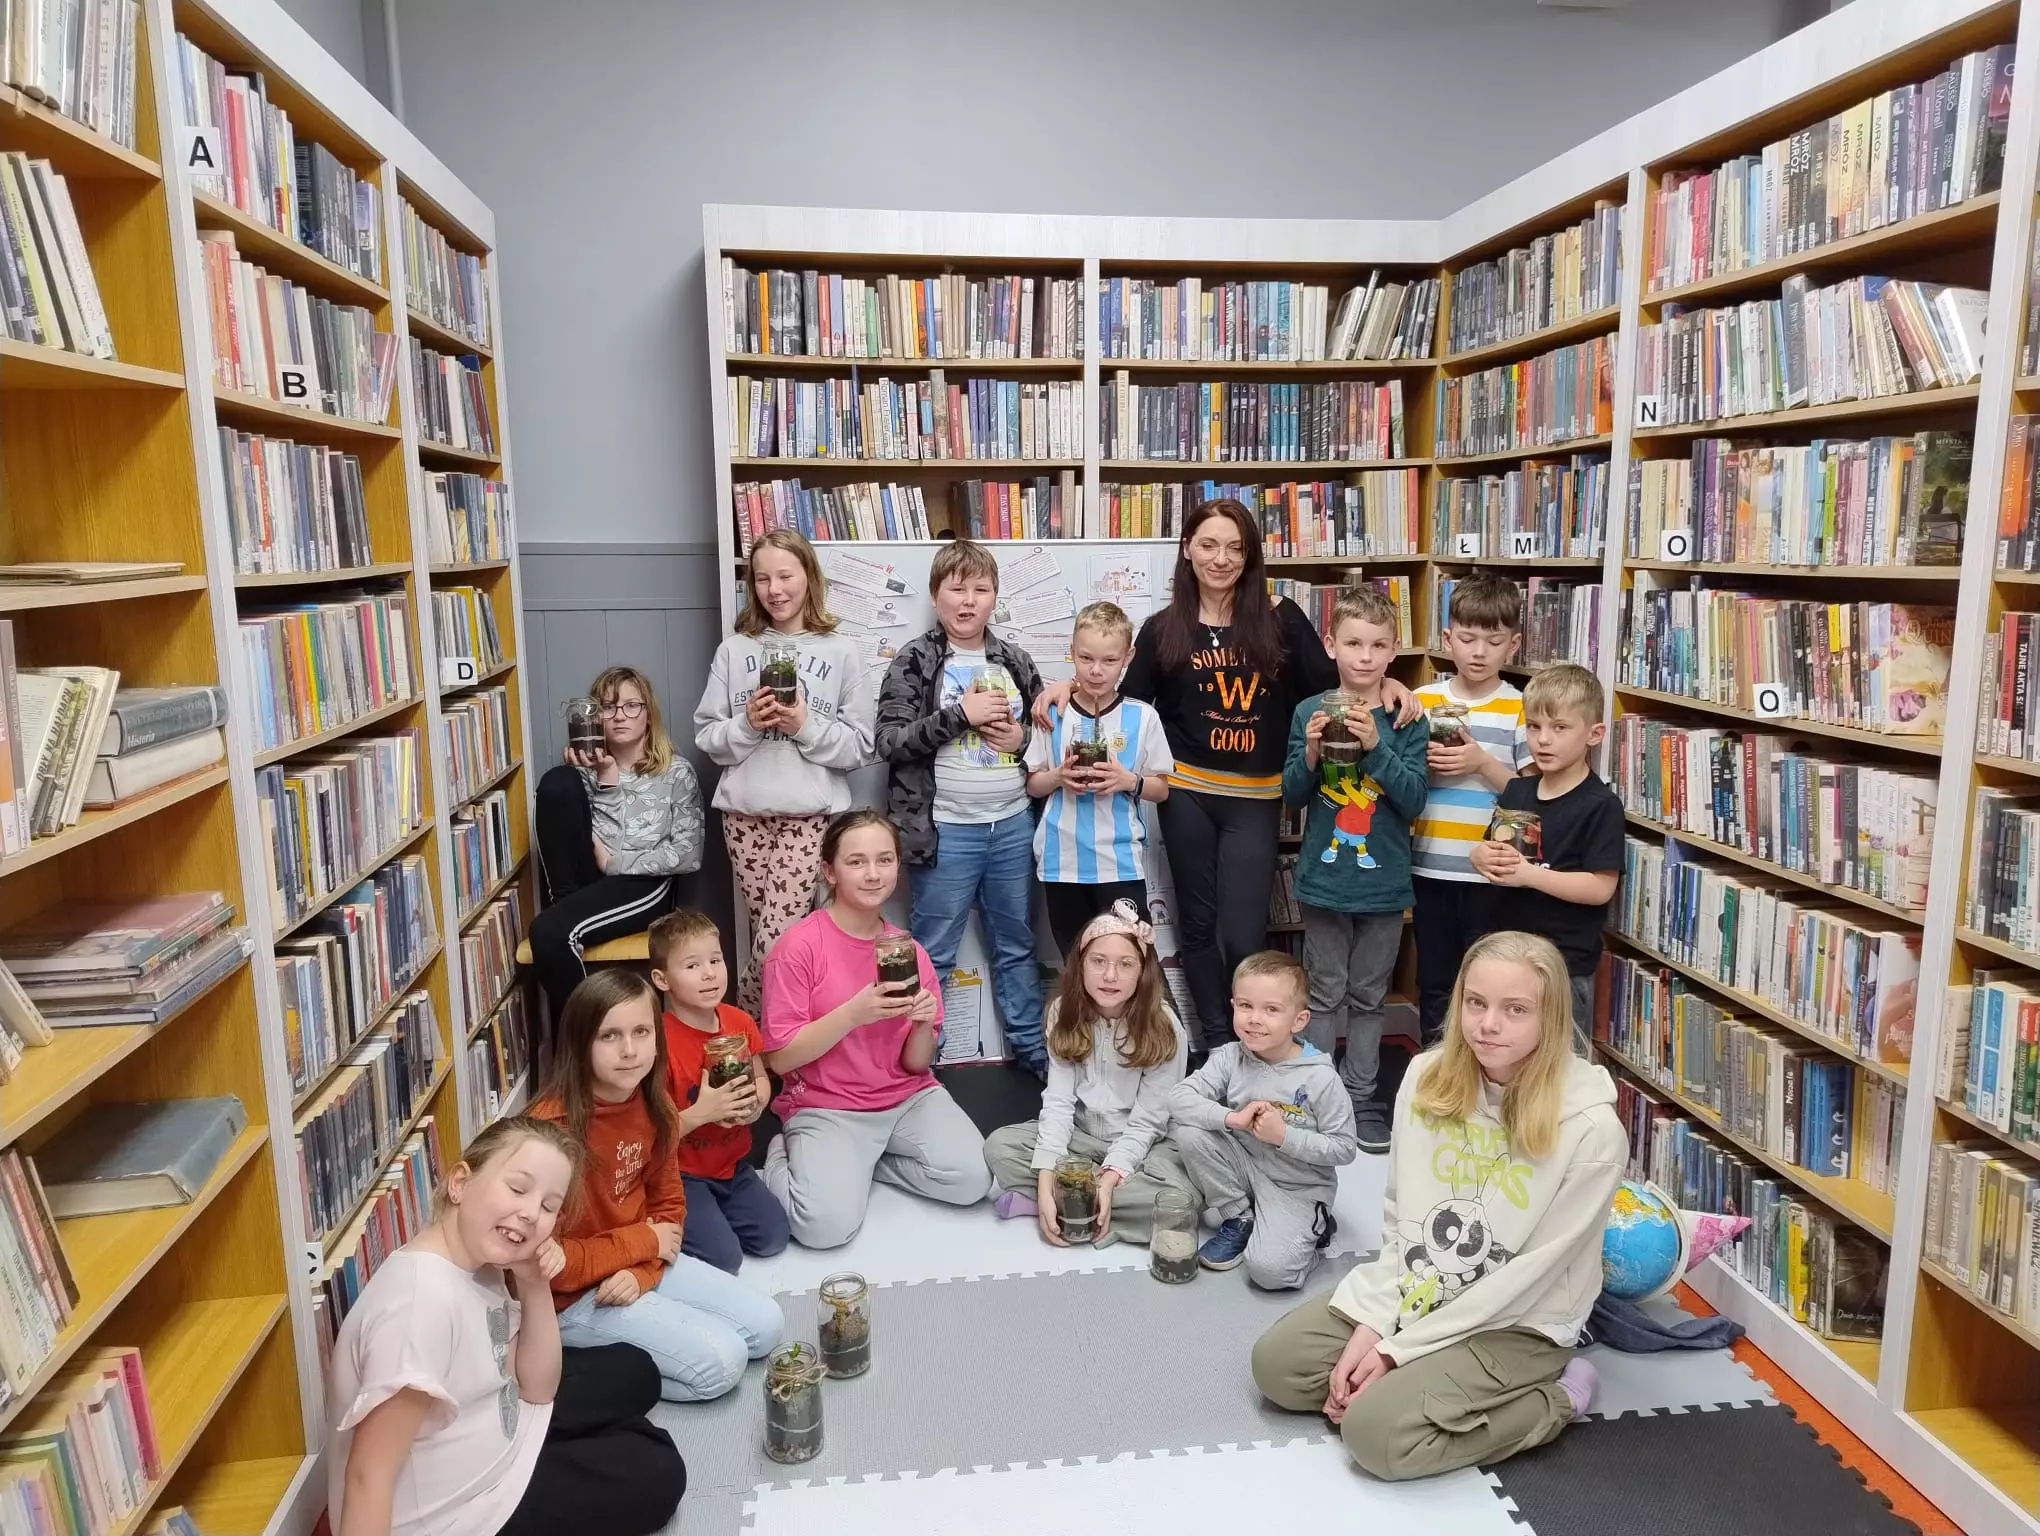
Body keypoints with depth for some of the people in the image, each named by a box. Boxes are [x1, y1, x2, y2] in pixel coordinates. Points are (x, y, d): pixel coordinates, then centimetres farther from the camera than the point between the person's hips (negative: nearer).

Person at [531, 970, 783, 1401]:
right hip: (571, 1297, -7)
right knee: (720, 1361, -16)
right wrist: (644, 1241, -16)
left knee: (766, 1325, 3)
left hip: (640, 1264, 7)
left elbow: (669, 1205, 5)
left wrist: (641, 1272, -14)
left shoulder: (654, 1106, -4)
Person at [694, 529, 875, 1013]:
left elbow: (860, 746, -1)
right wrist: (746, 725, -11)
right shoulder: (734, 650, 7)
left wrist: (806, 726, -15)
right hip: (745, 812, 2)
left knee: (777, 941, -10)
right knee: (768, 938, 9)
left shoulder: (842, 652, 1)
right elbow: (707, 739, 7)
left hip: (809, 814, -2)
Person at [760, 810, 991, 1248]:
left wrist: (923, 1025, -18)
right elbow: (780, 1058, -13)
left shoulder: (910, 951, 2)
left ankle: (863, 1161, 6)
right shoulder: (798, 947, -12)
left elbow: (915, 1064, 4)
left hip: (907, 1098, 4)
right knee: (828, 1224, -26)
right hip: (825, 1107, -4)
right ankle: (786, 1156, 7)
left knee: (971, 1179, -19)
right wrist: (854, 1013, -25)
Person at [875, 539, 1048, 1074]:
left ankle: (1031, 1047, 31)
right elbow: (889, 741, -12)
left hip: (1013, 824, 4)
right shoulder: (914, 662, -5)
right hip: (947, 830, -4)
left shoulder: (1015, 663, 8)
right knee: (932, 953, 6)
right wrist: (960, 714, -19)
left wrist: (1023, 738, -5)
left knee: (1017, 944, 17)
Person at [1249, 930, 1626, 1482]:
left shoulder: (1592, 1130, -22)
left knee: (1375, 1431, -21)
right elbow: (1397, 1219, 1)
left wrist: (1398, 1349, -16)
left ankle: (1554, 1401, -1)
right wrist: (1370, 1322, -10)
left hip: (1516, 1325, -5)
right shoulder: (1427, 1079, -7)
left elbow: (1527, 1277, -18)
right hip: (1415, 1293, 5)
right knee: (1275, 1363, -8)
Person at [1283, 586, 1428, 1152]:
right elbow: (1292, 793, 1)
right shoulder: (1310, 711, -2)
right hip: (1324, 877, 0)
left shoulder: (1405, 719, -4)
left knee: (1369, 996, 13)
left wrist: (1375, 745, -24)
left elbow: (1413, 800, -11)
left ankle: (1359, 1097, 25)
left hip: (1383, 881, 0)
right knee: (1325, 994, 10)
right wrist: (1311, 753, -19)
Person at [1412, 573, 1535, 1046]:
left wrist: (1482, 762, -17)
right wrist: (1422, 762, -11)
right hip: (1431, 867, 2)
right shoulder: (1421, 701, 3)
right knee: (1434, 981, 15)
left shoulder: (1521, 709, -3)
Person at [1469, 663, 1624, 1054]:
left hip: (1564, 963, -6)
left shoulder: (1600, 805, -13)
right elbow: (1486, 850, 13)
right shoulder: (1515, 791, 6)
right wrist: (1483, 857, -10)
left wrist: (1529, 874, -24)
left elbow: (1601, 888, -18)